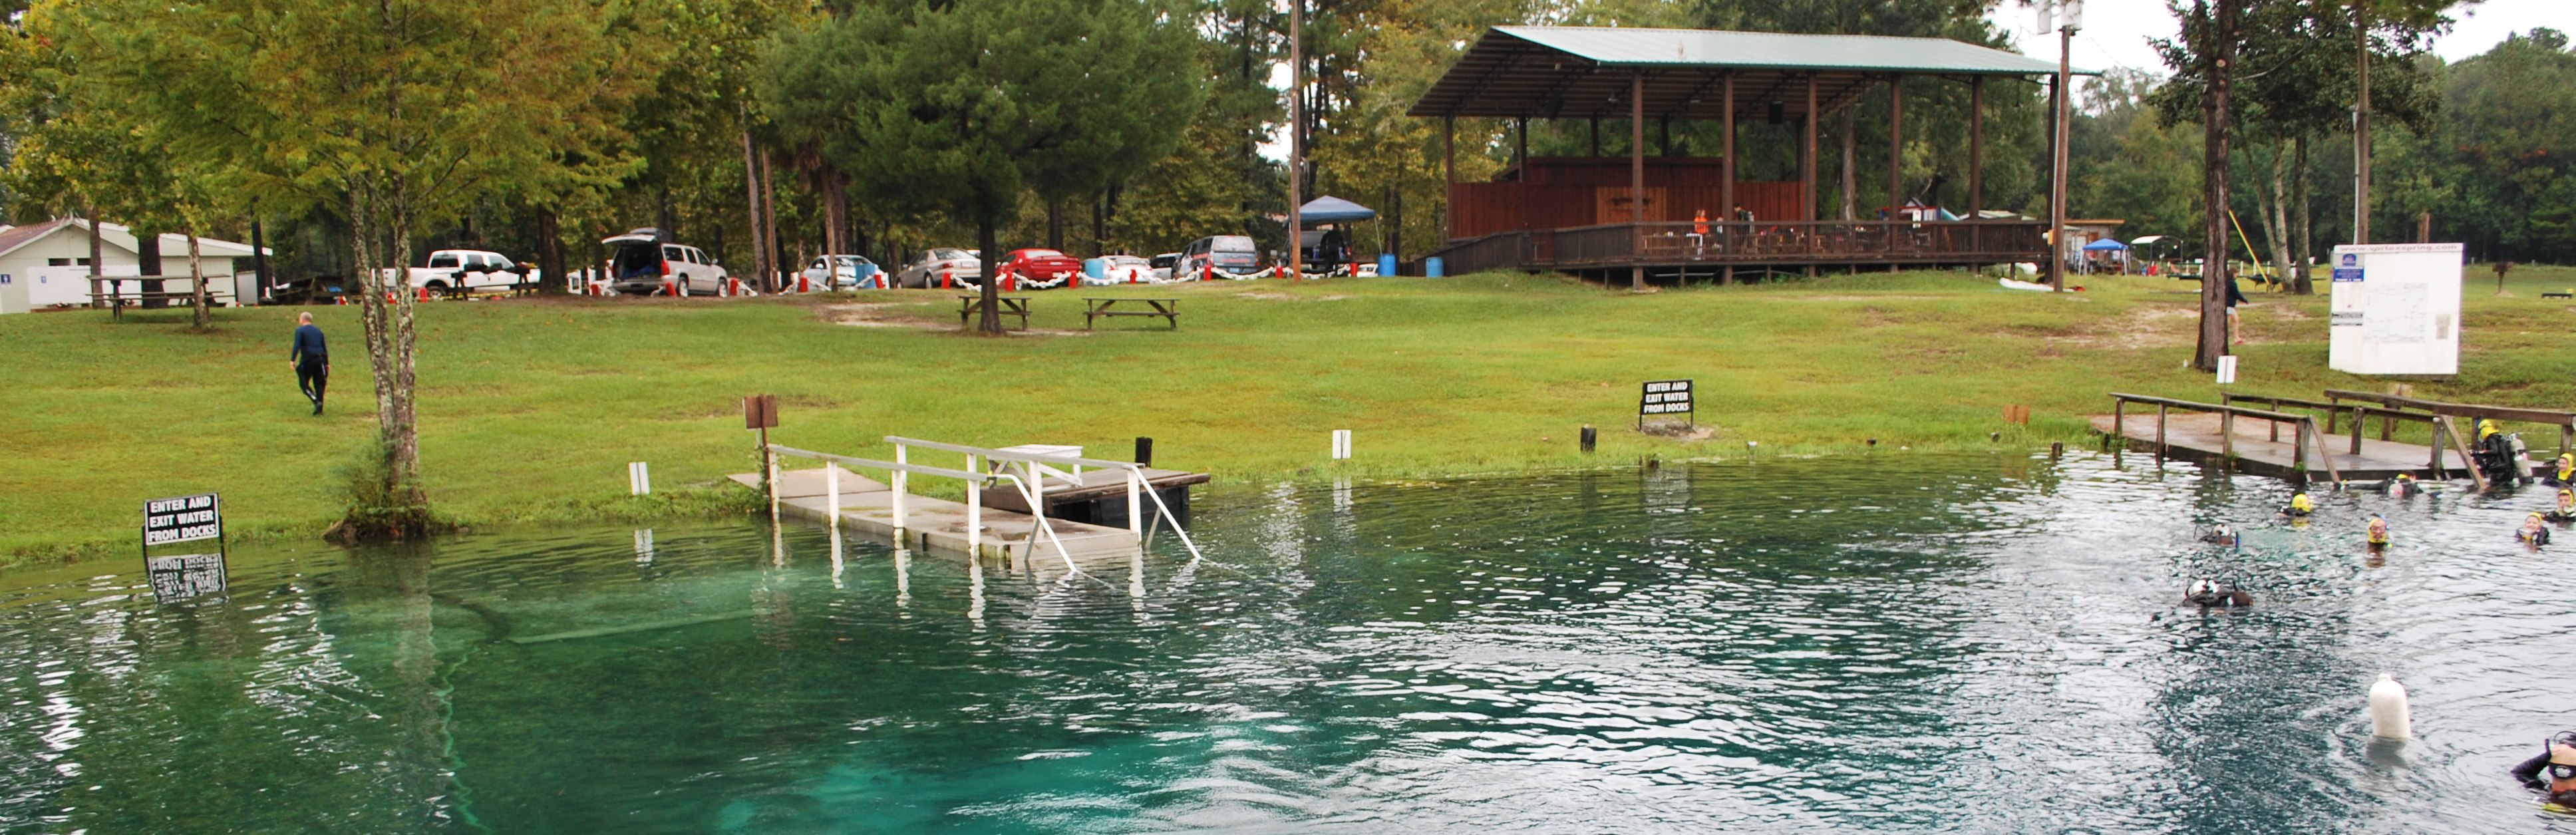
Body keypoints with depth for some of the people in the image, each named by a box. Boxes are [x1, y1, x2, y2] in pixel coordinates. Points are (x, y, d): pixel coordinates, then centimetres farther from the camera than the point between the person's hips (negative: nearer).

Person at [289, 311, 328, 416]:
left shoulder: (300, 331, 0)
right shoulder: (318, 331, 18)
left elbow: (297, 346, -12)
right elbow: (324, 348, 19)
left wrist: (292, 360, -13)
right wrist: (327, 363, 23)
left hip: (307, 361, -5)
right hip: (320, 360, 5)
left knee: (304, 383, 6)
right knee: (319, 384, 8)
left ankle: (316, 402, -14)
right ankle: (319, 408, 3)